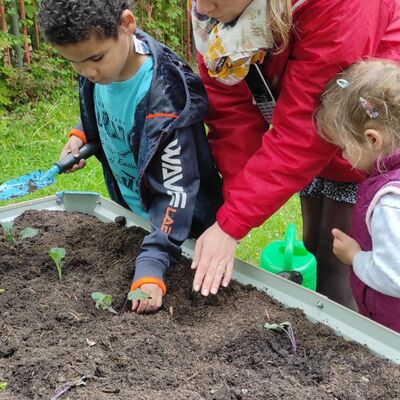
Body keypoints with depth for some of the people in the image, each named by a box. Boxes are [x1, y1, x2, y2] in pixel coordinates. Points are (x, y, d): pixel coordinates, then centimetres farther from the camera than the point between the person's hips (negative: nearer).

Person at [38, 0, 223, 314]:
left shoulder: (165, 99, -35)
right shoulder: (97, 68, -14)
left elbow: (176, 190, -33)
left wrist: (151, 266, -39)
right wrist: (81, 135, -7)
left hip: (177, 227, -7)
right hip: (130, 213, 7)